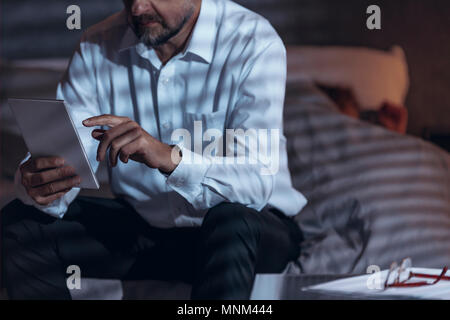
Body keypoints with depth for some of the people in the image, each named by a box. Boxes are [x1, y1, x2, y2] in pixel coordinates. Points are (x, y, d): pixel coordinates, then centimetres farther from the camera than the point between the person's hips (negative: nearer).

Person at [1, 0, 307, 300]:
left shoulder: (255, 43, -18)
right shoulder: (98, 46, -5)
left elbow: (257, 182, -29)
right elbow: (63, 160, -10)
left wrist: (170, 157, -45)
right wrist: (37, 183, -34)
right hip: (144, 224, 4)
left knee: (231, 219, -37)